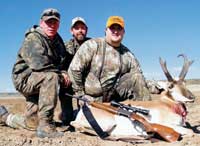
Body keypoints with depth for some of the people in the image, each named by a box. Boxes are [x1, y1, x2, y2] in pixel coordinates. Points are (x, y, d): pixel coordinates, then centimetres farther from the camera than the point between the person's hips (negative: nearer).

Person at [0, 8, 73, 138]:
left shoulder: (57, 40, 11)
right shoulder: (33, 38, -15)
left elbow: (66, 62, 10)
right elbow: (39, 64, -28)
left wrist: (64, 73, -12)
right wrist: (60, 74, -21)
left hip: (40, 81, 8)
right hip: (25, 79, -8)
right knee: (52, 77, -36)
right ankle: (45, 126, -35)